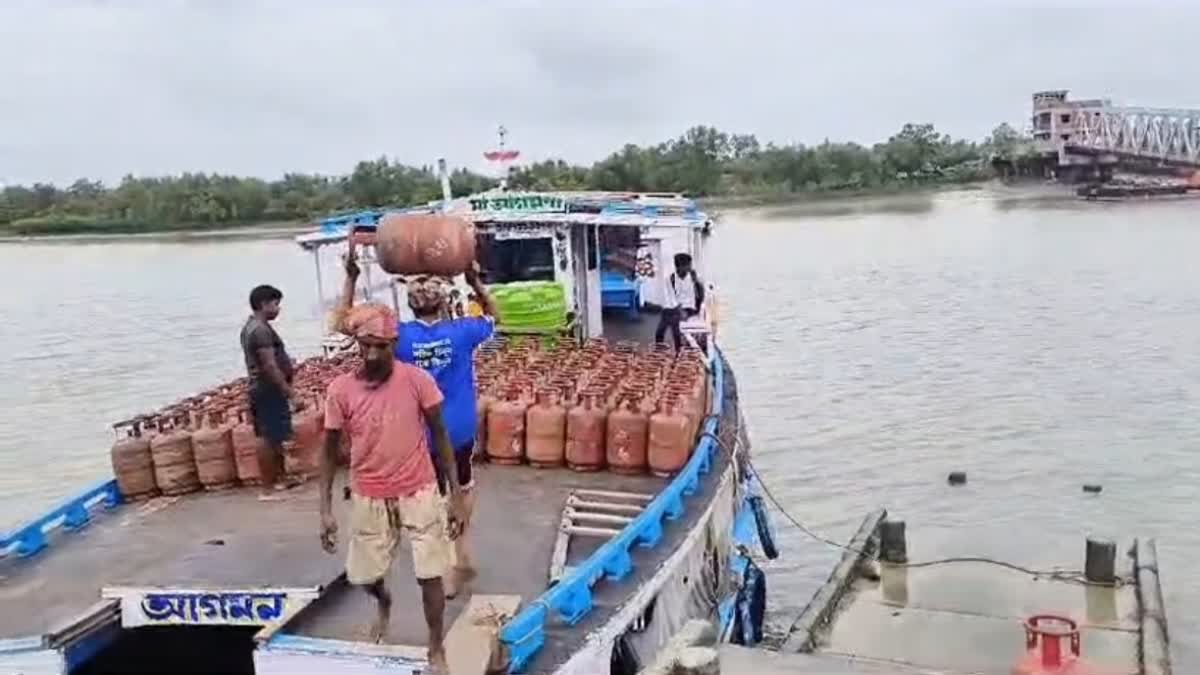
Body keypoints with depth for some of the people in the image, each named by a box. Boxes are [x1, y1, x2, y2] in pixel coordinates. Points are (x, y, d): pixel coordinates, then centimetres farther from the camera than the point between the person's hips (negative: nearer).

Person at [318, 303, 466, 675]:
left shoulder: (418, 380, -15)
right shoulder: (340, 389, -12)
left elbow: (439, 435, -4)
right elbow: (330, 450, -1)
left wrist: (455, 494, -6)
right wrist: (326, 510, -4)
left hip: (418, 493, -2)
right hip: (369, 498, 2)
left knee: (430, 576, 1)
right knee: (363, 576, 14)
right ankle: (384, 604, 50)